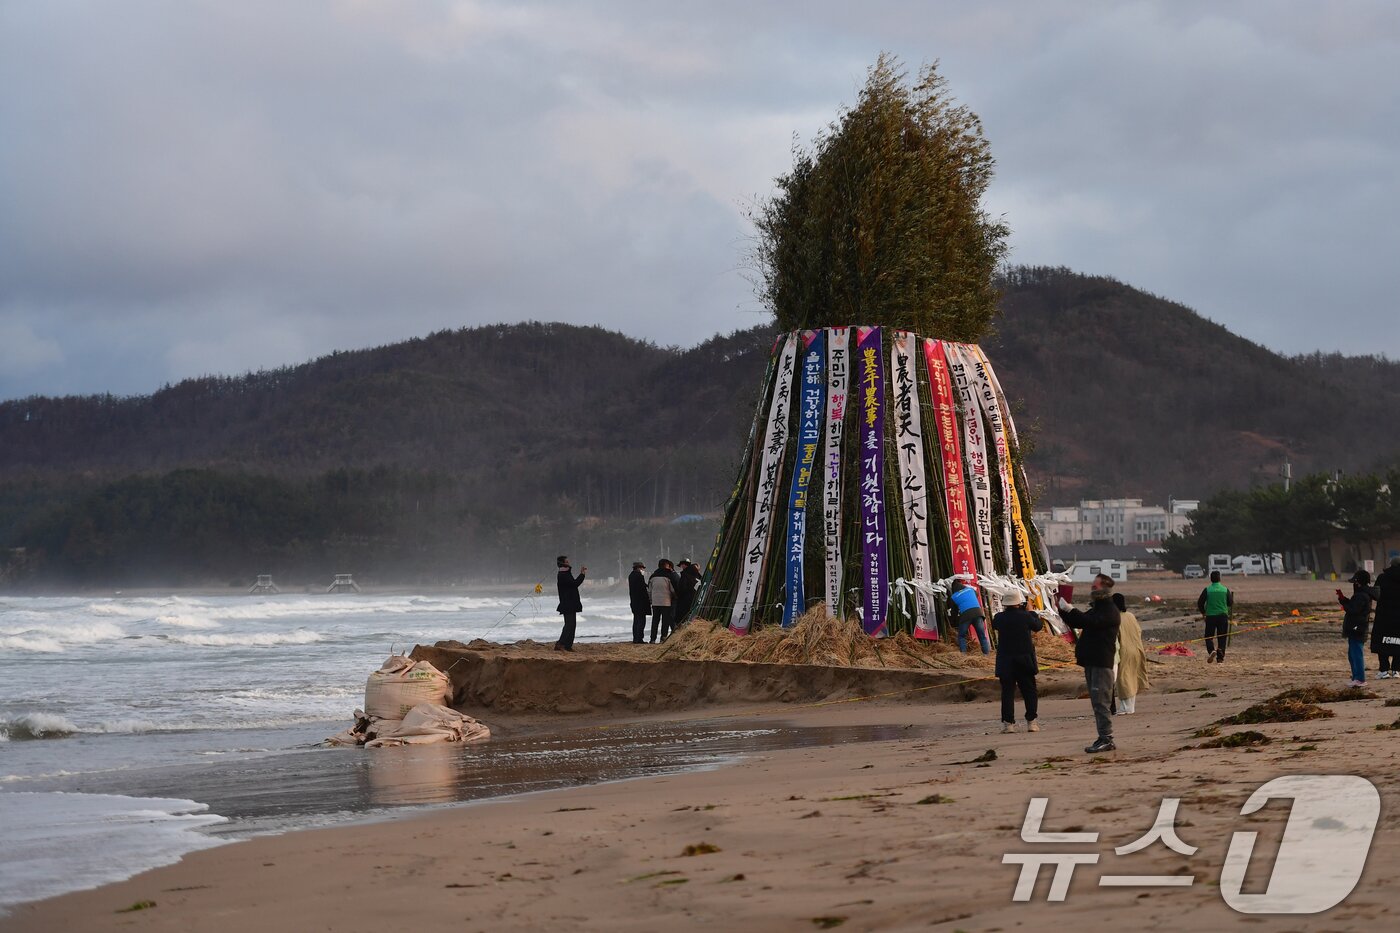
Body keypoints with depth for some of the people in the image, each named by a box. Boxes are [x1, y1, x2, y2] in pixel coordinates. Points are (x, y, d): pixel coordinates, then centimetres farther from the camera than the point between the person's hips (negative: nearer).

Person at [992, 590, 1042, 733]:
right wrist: (1030, 612, 19)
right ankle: (1031, 721, 4)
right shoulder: (1025, 616, -10)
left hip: (1005, 663, 1)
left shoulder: (999, 618, -7)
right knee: (1029, 691, 8)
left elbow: (994, 626, 15)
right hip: (1025, 661, -1)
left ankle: (1008, 723, -1)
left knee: (1007, 692, 4)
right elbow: (1038, 626, 7)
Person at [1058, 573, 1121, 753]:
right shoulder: (1096, 609, 20)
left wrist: (1069, 610, -20)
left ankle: (1106, 739, -12)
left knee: (1100, 701, -12)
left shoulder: (1110, 611, -10)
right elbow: (1076, 623, 21)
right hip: (1091, 661, 10)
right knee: (1096, 701, 10)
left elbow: (1091, 621, -25)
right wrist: (1062, 609, 8)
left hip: (1102, 662, -10)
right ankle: (1104, 738, 14)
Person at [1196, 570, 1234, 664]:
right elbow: (1231, 603, 6)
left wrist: (1203, 613, 16)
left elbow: (1200, 603, -1)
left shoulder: (1207, 589, -3)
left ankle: (1211, 650, -19)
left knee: (1209, 636, 7)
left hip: (1210, 616, -1)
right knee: (1222, 637, 7)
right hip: (1223, 615, 1)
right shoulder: (1225, 589, 0)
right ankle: (1220, 657, -2)